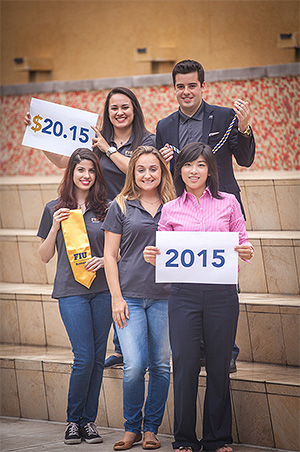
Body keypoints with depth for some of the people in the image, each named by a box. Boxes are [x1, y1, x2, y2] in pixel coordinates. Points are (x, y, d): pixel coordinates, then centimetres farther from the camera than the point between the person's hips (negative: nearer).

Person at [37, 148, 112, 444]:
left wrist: (104, 260, -7)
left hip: (102, 289, 2)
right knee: (84, 357, -10)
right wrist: (55, 226, -7)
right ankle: (73, 420, 5)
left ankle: (89, 420, 12)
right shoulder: (55, 209, 6)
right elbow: (45, 256, 8)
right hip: (71, 290, -2)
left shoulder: (105, 209, 8)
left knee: (98, 357, 3)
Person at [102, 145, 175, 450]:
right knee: (135, 365, -10)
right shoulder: (121, 207, 4)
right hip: (130, 296, -2)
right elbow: (110, 255, 4)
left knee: (161, 365, 3)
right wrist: (116, 298, -4)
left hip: (164, 297, 2)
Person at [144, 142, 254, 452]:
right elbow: (164, 257, 11)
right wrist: (152, 257, -10)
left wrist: (246, 251, -11)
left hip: (222, 293, 0)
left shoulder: (228, 203, 8)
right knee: (185, 365, -1)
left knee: (219, 365, 4)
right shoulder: (170, 210, 9)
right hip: (184, 294, 0)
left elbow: (242, 242, 11)